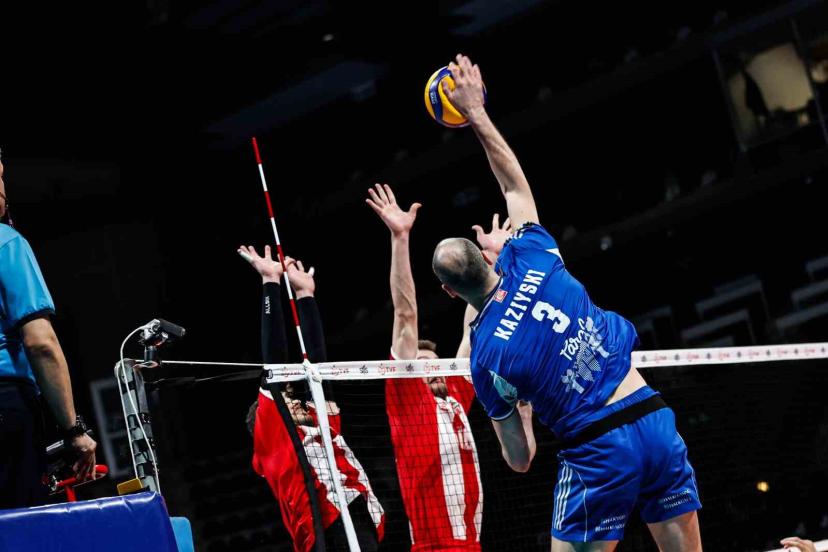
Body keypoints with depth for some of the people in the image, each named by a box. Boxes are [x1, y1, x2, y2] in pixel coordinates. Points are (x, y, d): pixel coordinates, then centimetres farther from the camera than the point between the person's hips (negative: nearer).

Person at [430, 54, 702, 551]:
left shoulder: (484, 356, -5)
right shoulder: (528, 259, 2)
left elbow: (521, 460, 1)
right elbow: (515, 181, 21)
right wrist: (476, 112, 28)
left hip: (596, 454, -5)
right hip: (656, 422, 5)